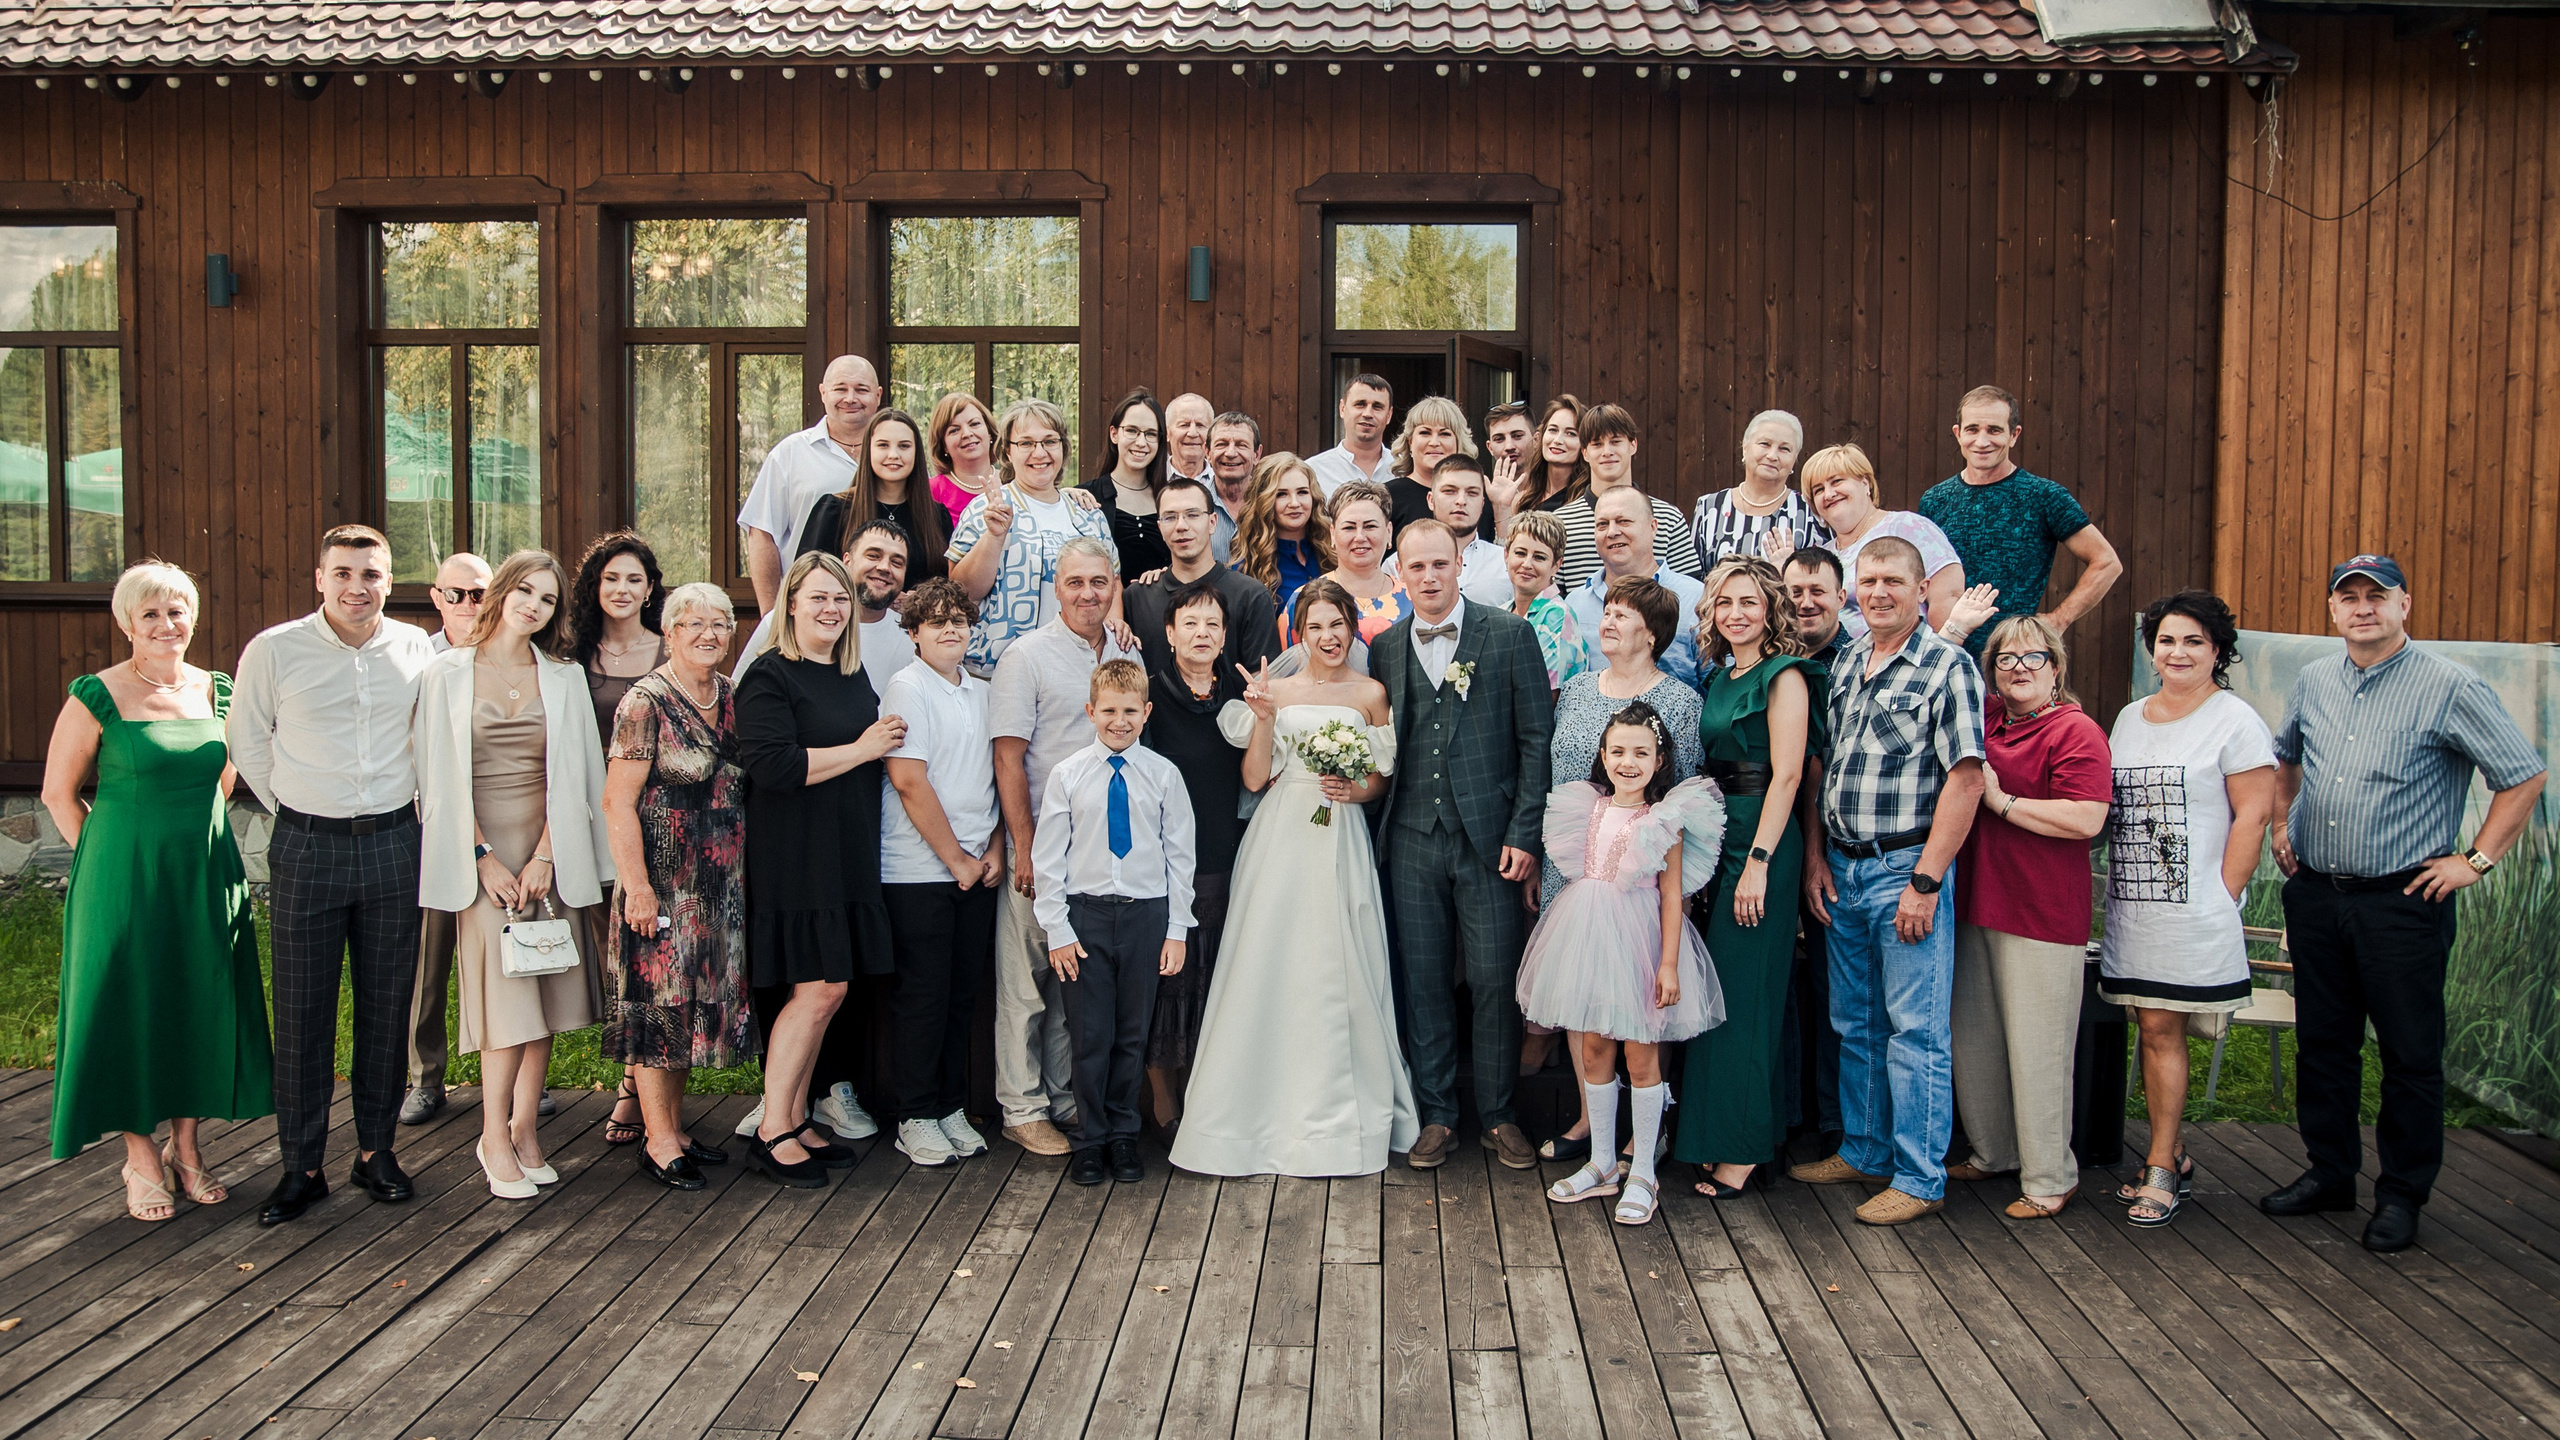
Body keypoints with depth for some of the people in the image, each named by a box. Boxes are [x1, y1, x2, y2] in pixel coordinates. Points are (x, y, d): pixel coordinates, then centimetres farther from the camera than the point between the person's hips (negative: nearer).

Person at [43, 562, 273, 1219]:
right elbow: (58, 793, -1)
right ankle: (141, 1159, 18)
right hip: (125, 878, -4)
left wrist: (195, 841, 14)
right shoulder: (97, 697, -8)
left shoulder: (216, 692, 4)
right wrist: (106, 861, -1)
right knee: (129, 1009, 4)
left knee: (200, 1006, 9)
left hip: (206, 877, 4)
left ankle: (185, 1147, 24)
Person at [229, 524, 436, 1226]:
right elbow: (247, 745, 6)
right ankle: (302, 1166, 12)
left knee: (387, 1004, 8)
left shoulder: (415, 649, 3)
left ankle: (376, 1149, 21)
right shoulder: (274, 650, -4)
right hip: (307, 849, -2)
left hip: (394, 845, 2)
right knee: (302, 1011, 2)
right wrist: (296, 813, 7)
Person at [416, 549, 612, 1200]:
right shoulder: (449, 674, 3)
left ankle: (524, 1130, 10)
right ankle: (496, 1139, 2)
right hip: (481, 852, -3)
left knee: (543, 996, 2)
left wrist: (544, 856, -7)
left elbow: (571, 775, 4)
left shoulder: (564, 678, 9)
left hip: (548, 852, 3)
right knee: (506, 996, -9)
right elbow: (443, 777, 0)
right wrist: (485, 858, -8)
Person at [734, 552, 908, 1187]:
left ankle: (796, 1119, 18)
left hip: (848, 859, 8)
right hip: (795, 859, -8)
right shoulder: (770, 677, -8)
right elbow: (774, 765, -20)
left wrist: (886, 739, 11)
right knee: (817, 990, -10)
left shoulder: (855, 679, 16)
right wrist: (862, 750, -14)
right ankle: (771, 1132, 1)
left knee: (828, 991, 8)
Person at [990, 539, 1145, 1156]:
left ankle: (1065, 1097, 22)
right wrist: (1024, 845, -14)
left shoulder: (1130, 659, 10)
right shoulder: (1028, 655, -5)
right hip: (1042, 848, -5)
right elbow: (1008, 757, -9)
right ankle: (1022, 1107, 10)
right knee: (1028, 977, 1)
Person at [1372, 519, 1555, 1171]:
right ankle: (1436, 1113, 20)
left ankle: (1498, 1115, 16)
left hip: (1490, 836, -3)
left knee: (1496, 979, 1)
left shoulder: (1510, 635, -1)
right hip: (1413, 840, 3)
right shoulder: (1384, 648, 9)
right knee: (1424, 980, 8)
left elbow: (1536, 738, -3)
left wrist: (1524, 834, -8)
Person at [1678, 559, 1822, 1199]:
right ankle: (1719, 1134, 19)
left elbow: (1786, 775, -15)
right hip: (1715, 836, 8)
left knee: (1744, 993, -5)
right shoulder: (1716, 677, 15)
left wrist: (1758, 862, -20)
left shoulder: (1784, 676, -9)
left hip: (1762, 840, -8)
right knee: (1714, 992, 10)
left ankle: (1747, 1149, 3)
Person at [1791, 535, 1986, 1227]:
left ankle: (1919, 1177, 8)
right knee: (1854, 1023, 15)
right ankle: (1863, 1151, 28)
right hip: (1842, 868, 7)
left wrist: (1925, 882, -18)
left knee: (1914, 1029, -1)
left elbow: (1965, 779, -15)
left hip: (1906, 868, -7)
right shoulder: (1846, 662, 12)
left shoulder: (1948, 665, -9)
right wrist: (1816, 854, 8)